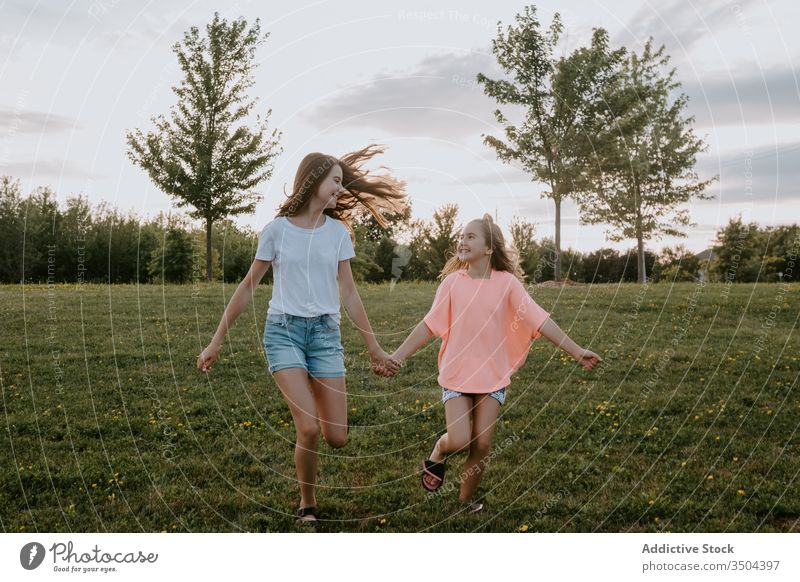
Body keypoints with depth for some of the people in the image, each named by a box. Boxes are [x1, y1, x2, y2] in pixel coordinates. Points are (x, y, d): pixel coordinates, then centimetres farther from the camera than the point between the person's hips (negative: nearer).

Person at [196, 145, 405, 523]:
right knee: (308, 429, -15)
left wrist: (374, 347, 10)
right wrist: (216, 342, 6)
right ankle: (307, 505, 12)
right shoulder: (277, 229, -2)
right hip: (283, 330, -2)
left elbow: (349, 293, 9)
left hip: (325, 332, 3)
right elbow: (247, 287, 5)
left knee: (337, 437, -2)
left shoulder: (338, 231, 6)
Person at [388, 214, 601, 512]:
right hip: (456, 373, 0)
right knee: (459, 441, -10)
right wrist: (396, 357, -3)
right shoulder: (452, 281, -4)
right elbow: (429, 325, -1)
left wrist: (577, 351, -12)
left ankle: (466, 498, 28)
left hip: (493, 376, 0)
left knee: (481, 444, 3)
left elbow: (540, 320, -8)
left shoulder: (507, 283, -6)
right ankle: (437, 453, 26)